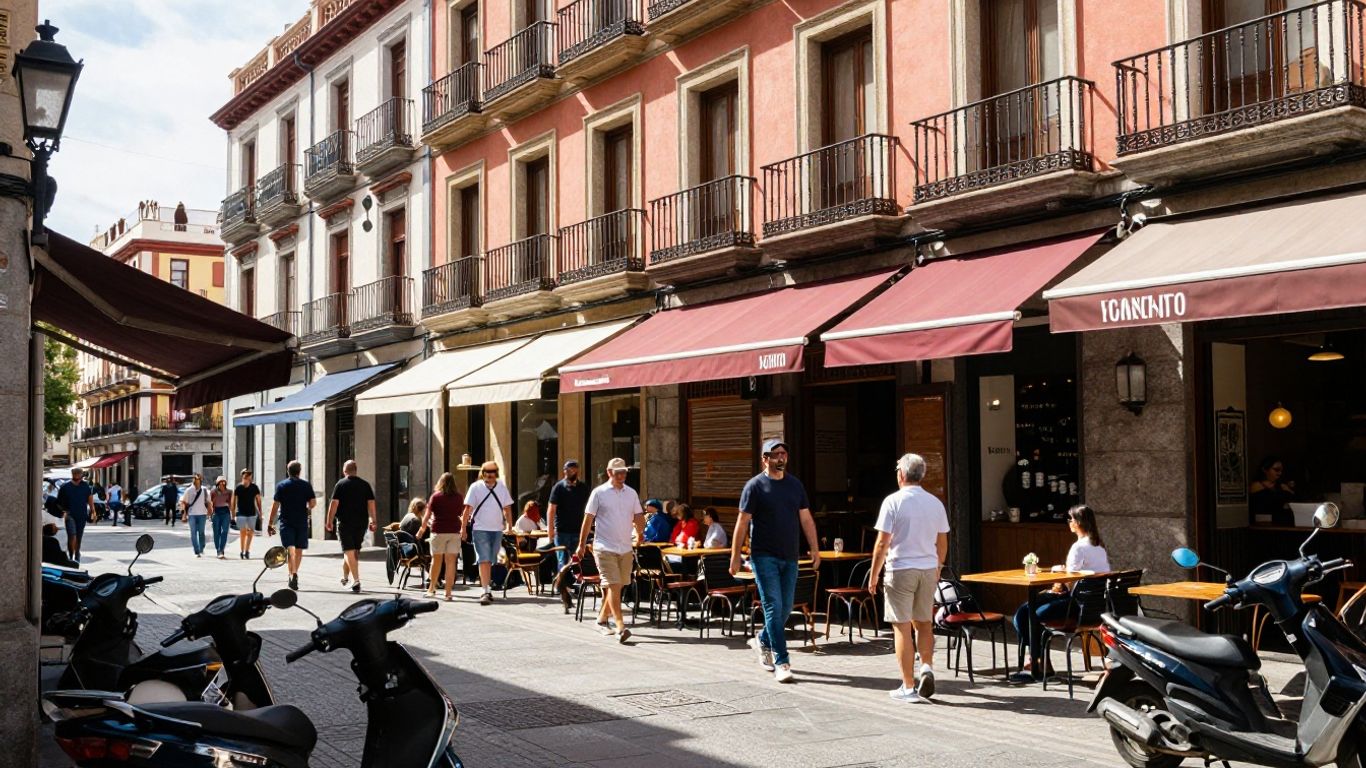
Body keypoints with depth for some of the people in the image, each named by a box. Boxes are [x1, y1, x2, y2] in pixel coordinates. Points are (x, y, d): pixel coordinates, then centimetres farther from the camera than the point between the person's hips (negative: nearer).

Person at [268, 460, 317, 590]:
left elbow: (275, 506, -2)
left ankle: (293, 574, -25)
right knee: (299, 550, 13)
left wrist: (270, 523, 2)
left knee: (290, 549, -8)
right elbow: (313, 503, -4)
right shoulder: (306, 485, 2)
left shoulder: (281, 485, 0)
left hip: (286, 522, -1)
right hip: (302, 522, 1)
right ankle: (294, 574, 23)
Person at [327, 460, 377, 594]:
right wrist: (372, 521, 7)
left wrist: (329, 521, -2)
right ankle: (345, 576, 34)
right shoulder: (365, 485, 5)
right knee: (355, 551, 18)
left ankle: (356, 580, -17)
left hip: (345, 522, -4)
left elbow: (334, 504, -8)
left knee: (349, 551, -5)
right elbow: (371, 503, 2)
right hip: (361, 523, 4)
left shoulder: (340, 484, -4)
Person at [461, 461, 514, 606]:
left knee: (490, 561, 11)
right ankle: (486, 591, -14)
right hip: (480, 529, -3)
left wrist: (509, 527, 7)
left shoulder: (502, 487, 5)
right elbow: (468, 508, -4)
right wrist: (463, 528, -6)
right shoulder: (476, 487, -4)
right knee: (484, 560, -10)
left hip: (497, 529, 3)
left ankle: (487, 589, 20)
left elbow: (507, 508, 10)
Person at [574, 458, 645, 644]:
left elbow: (639, 517, 14)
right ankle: (620, 627, -16)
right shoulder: (599, 493, -2)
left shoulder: (631, 493, 10)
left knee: (617, 587, 11)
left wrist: (640, 534, 0)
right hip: (605, 548, -5)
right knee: (613, 586, -12)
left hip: (626, 548, 5)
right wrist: (581, 545, 1)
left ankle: (602, 618, 28)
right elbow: (588, 519, 1)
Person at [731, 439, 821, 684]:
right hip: (764, 557, -5)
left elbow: (806, 519, 15)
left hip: (789, 557, 5)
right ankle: (781, 663, -5)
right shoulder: (755, 486, -4)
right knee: (773, 607, -8)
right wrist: (735, 557, -8)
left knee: (785, 608, 10)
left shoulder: (795, 485, 11)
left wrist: (815, 550, 9)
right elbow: (742, 522, -5)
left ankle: (762, 641, 35)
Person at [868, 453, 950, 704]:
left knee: (902, 627, 1)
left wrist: (873, 576, -2)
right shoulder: (936, 503, 6)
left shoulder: (893, 501, -9)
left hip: (901, 570, -5)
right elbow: (942, 544, 12)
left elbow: (882, 543, -11)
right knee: (924, 623, 20)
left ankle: (908, 687, 2)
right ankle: (926, 668, 4)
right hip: (928, 570, 5)